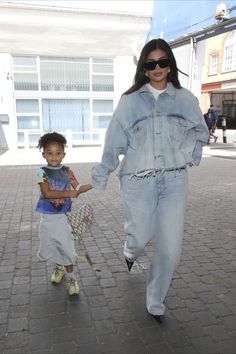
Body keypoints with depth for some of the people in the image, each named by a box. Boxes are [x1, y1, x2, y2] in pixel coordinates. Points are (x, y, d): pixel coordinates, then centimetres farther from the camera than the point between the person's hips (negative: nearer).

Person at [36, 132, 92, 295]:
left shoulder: (67, 171, -1)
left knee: (67, 248, 1)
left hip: (62, 217, 1)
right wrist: (69, 193, -23)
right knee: (50, 247, 14)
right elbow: (47, 193, -22)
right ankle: (59, 267, 42)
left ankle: (70, 277, 20)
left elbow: (78, 188, 3)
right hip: (47, 218, 0)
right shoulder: (42, 172, -11)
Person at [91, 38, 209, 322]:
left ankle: (155, 302, 26)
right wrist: (100, 176, 5)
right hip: (138, 182, -1)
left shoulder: (185, 99, 5)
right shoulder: (130, 101, 1)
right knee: (140, 238, 9)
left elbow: (201, 132, 20)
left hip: (174, 181, 2)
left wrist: (188, 155, 5)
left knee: (170, 249, 1)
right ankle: (130, 252, 50)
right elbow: (114, 141, 2)